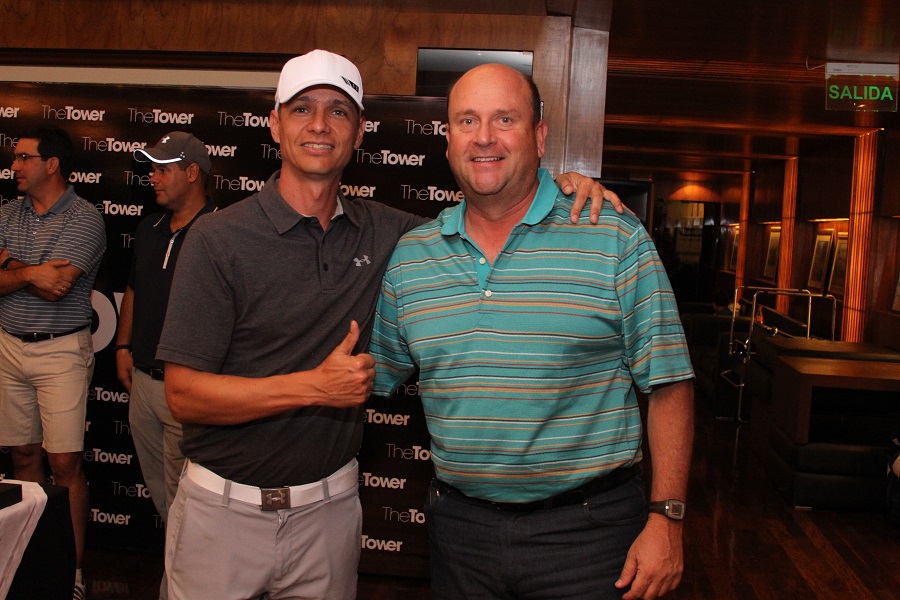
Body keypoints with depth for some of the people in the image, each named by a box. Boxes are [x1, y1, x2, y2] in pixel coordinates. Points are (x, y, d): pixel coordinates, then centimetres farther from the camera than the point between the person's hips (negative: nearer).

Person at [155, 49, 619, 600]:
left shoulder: (381, 234, -1)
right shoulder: (219, 240, -12)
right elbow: (184, 394, -14)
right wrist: (315, 386, -23)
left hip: (329, 507, 3)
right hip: (224, 507, -2)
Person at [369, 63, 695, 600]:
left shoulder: (617, 240, -8)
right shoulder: (409, 255, 3)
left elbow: (668, 384, -8)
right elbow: (371, 379, 11)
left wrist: (667, 519, -10)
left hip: (585, 530, -3)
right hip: (458, 524, 3)